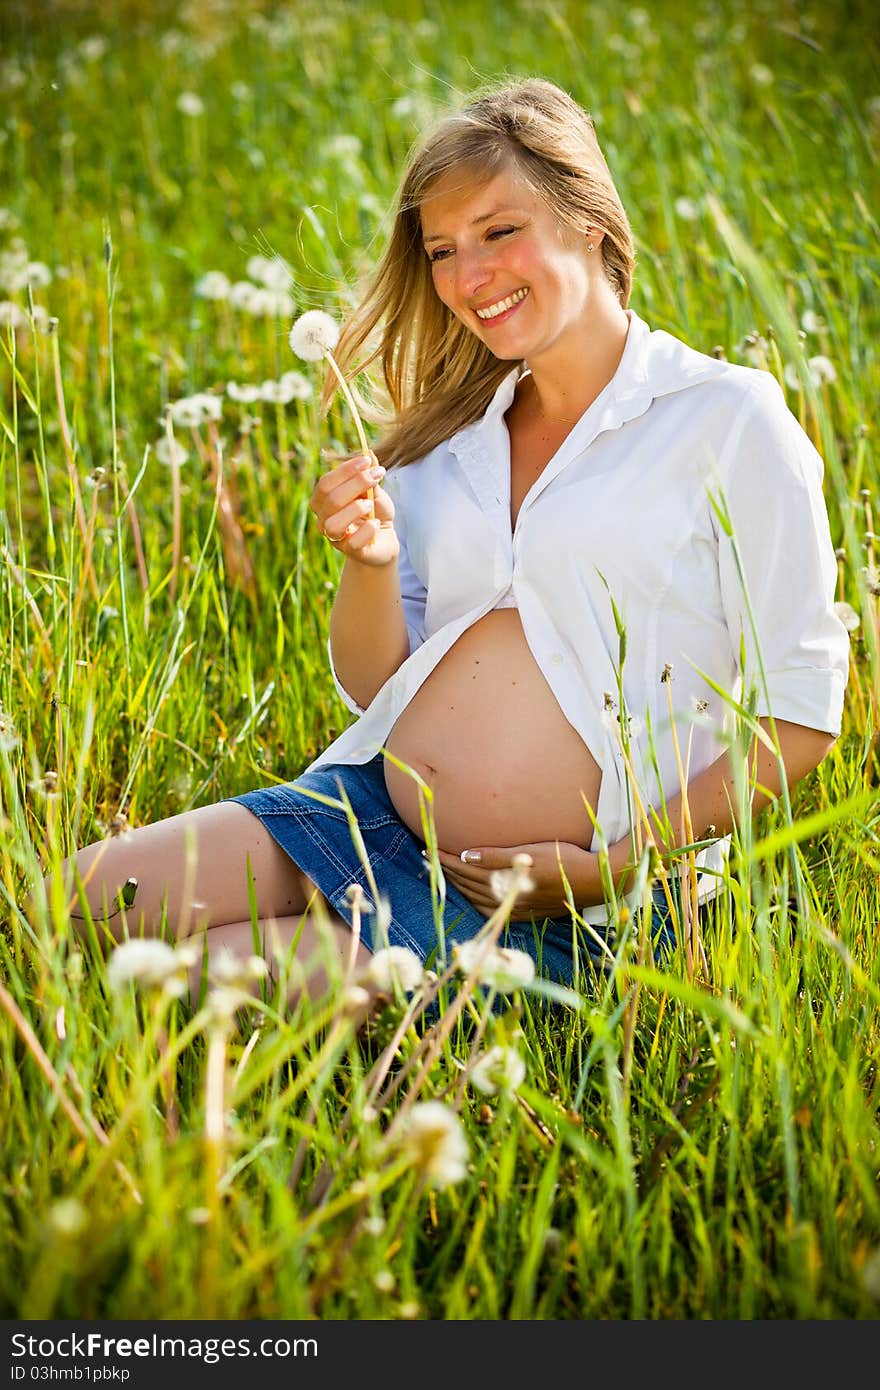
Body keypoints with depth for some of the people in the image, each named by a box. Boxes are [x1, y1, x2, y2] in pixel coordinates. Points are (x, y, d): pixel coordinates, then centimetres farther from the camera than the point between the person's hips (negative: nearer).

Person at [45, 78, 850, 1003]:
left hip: (561, 905, -6)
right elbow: (374, 690, 14)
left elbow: (800, 714, -6)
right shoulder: (450, 430, 14)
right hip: (367, 810, 6)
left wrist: (616, 865, -13)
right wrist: (370, 566, -7)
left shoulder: (728, 417, -3)